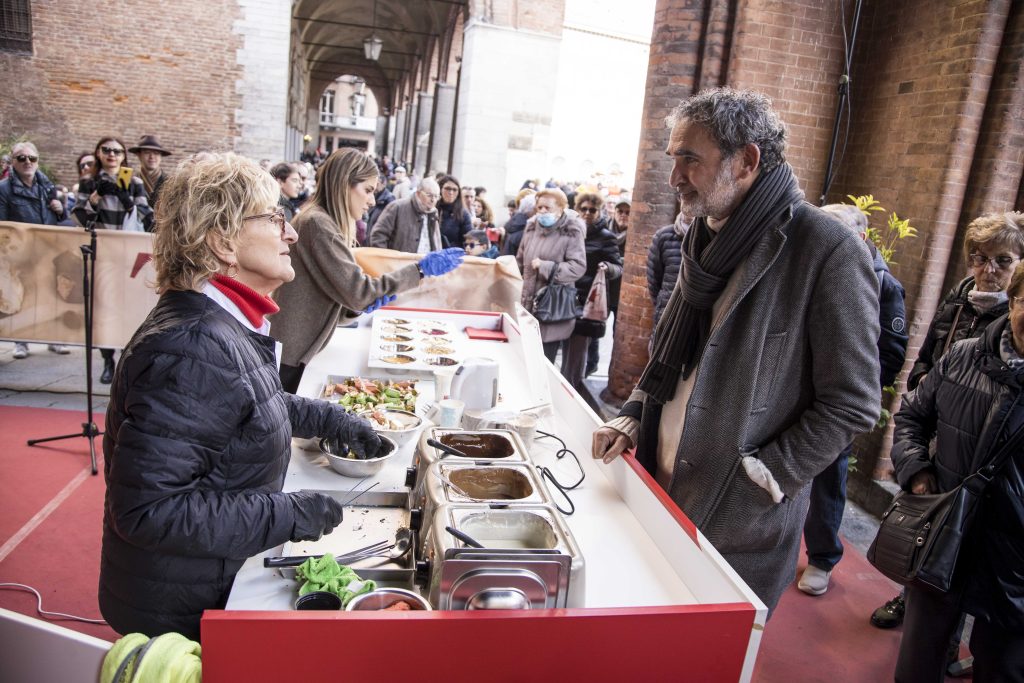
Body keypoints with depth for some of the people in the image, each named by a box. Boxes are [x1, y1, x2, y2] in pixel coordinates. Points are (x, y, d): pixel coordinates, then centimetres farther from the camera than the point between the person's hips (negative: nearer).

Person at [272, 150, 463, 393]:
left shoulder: (326, 223, 13)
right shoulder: (318, 223, -17)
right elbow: (357, 291, -21)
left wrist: (366, 302, -6)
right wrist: (420, 270, -17)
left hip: (297, 351, 9)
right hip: (289, 355, -9)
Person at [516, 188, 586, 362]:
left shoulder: (571, 232, -9)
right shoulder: (532, 227, 9)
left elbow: (578, 267, -18)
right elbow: (520, 261, 19)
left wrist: (545, 267, -20)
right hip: (528, 303, 6)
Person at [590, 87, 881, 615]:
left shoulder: (830, 252, -17)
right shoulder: (707, 237, 7)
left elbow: (851, 404, -15)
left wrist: (757, 479, -16)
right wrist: (632, 416, 3)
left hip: (741, 524, -6)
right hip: (664, 493, 7)